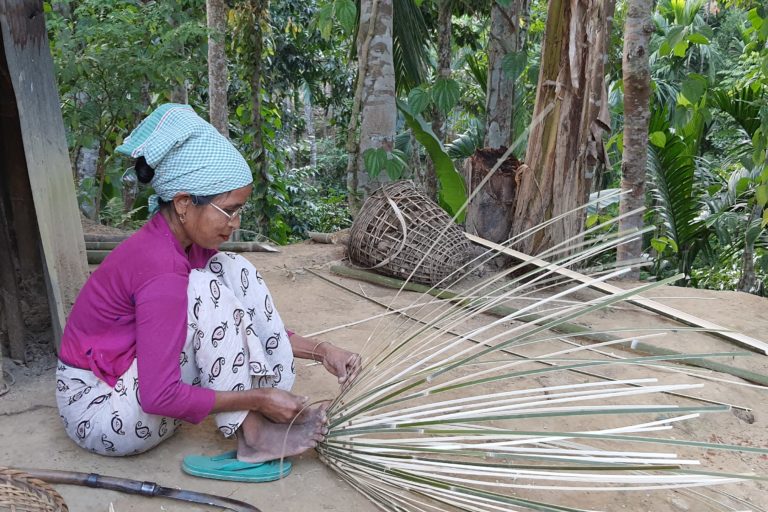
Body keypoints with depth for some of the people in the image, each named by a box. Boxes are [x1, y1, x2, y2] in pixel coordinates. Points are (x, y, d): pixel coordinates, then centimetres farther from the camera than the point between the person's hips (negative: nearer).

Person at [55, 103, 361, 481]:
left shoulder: (188, 244, -4)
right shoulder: (162, 271, -30)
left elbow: (236, 320, 4)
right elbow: (159, 396, -29)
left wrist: (320, 350, -6)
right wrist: (257, 398, -23)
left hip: (141, 374, 8)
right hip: (99, 409, -8)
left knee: (234, 273, -6)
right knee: (204, 293, -27)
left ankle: (286, 411, -10)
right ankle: (255, 437, -17)